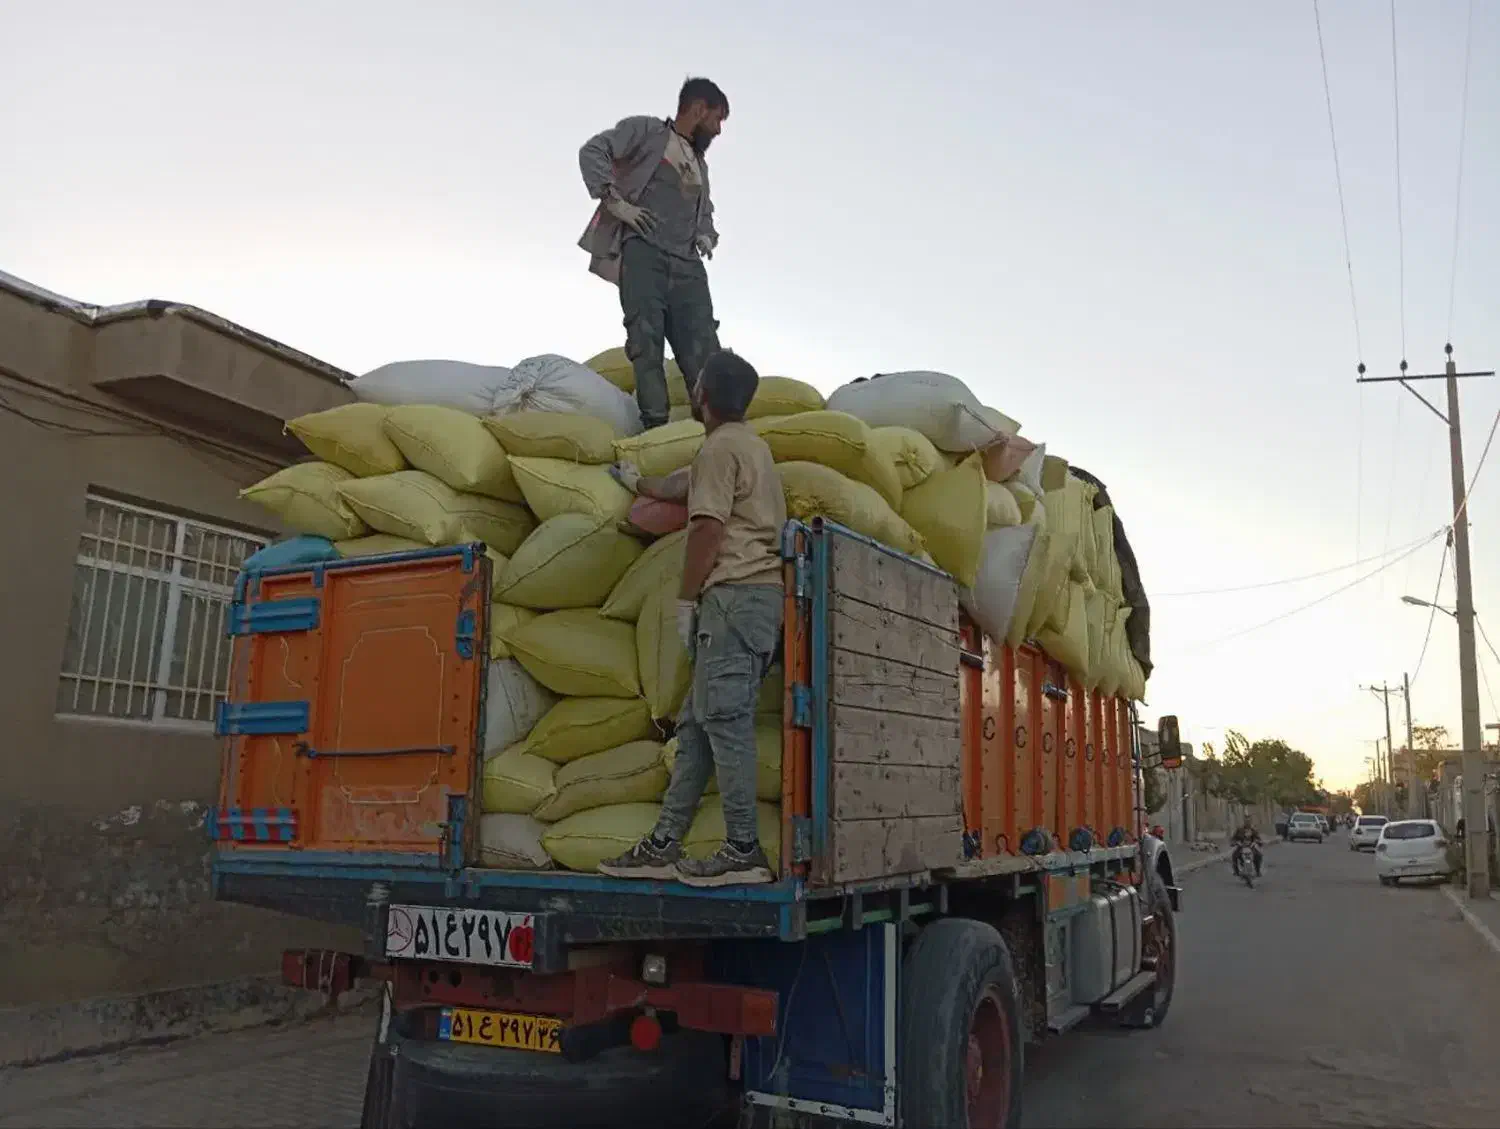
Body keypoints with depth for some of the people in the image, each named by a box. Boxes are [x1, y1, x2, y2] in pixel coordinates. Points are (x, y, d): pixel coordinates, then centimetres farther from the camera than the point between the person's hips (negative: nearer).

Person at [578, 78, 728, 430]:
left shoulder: (700, 163, 32)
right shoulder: (646, 130, 12)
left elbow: (705, 210, 43)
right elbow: (592, 151, 0)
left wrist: (706, 235, 19)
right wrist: (615, 201, -11)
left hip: (687, 264, 6)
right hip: (643, 252, -6)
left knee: (703, 349, -9)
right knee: (647, 341, -17)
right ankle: (656, 424, -24)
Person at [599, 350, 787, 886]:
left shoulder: (720, 446, -4)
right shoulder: (749, 444, 27)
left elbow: (707, 529, -12)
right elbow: (682, 486, 41)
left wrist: (685, 601, -7)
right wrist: (638, 483, 55)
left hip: (734, 595, -10)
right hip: (758, 595, 10)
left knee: (722, 719, -12)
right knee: (697, 721, 8)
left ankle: (743, 850, -11)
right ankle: (664, 844, 10)